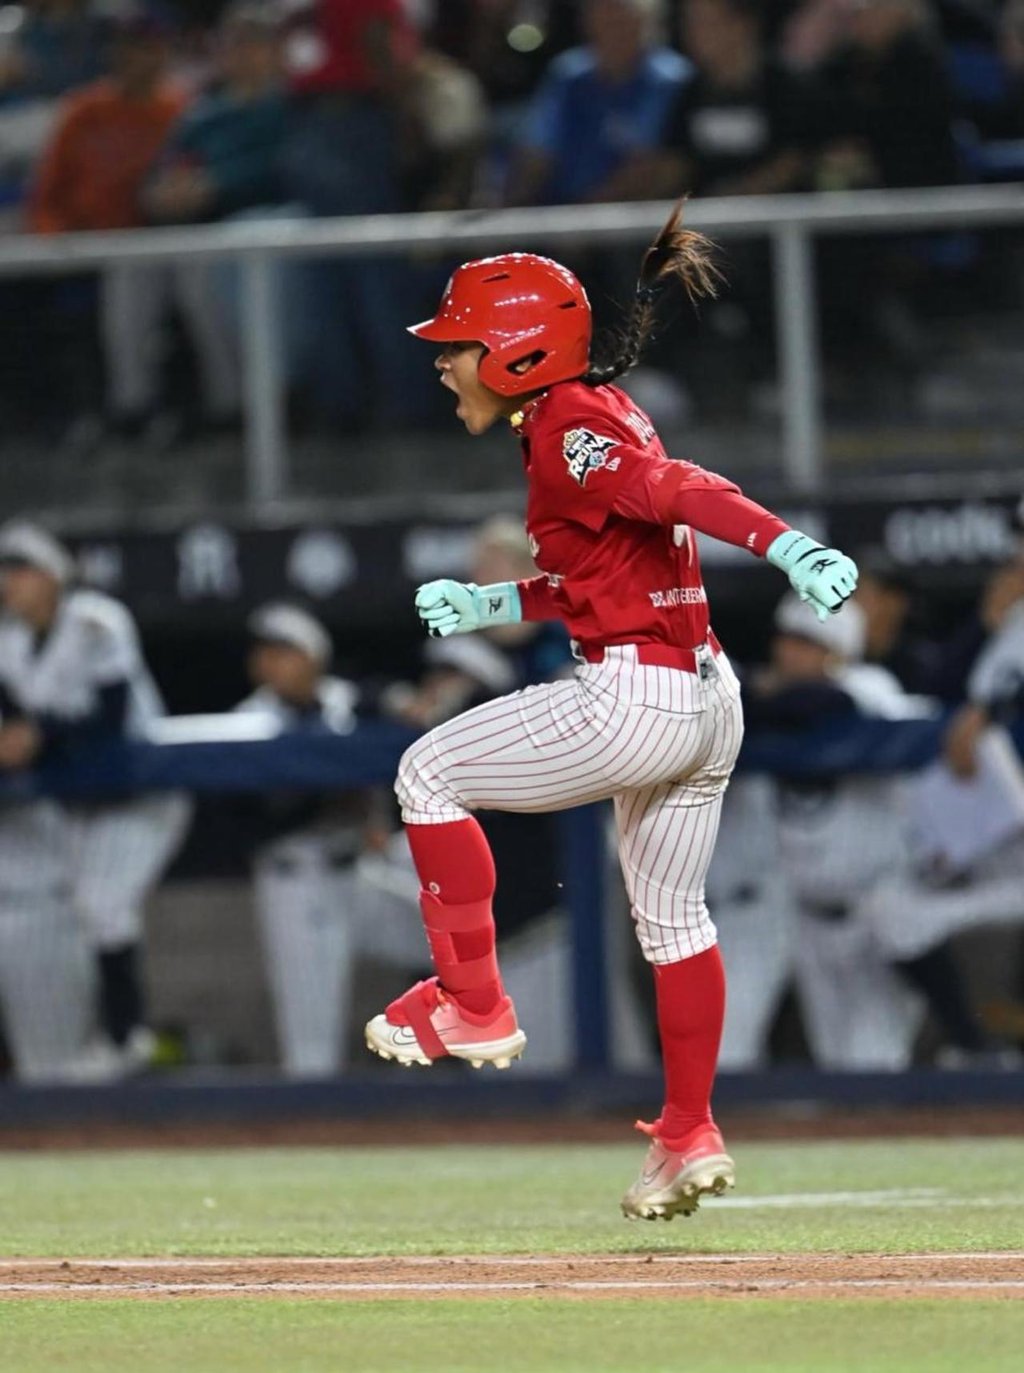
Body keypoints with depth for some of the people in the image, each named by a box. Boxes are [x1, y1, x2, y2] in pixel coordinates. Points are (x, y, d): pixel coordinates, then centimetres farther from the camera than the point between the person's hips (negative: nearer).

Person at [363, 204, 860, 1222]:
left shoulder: (570, 430, -15)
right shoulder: (585, 417, 15)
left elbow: (679, 490, -32)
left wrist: (790, 547, -45)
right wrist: (487, 605, 19)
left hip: (635, 699, -11)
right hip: (707, 702, 11)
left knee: (428, 773, 2)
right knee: (671, 918, 22)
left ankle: (474, 1007, 4)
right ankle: (689, 1138, 30)